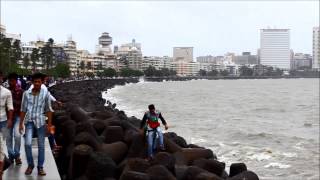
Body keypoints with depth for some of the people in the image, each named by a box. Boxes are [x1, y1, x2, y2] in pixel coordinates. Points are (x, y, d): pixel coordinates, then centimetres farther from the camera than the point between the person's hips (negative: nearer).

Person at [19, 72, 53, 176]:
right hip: (29, 121, 0)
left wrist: (49, 124, -2)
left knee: (41, 145, 5)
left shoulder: (46, 94, -1)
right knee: (27, 144, -11)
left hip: (40, 121, 0)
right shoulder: (26, 93, 2)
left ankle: (40, 167, 16)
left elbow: (48, 110, 1)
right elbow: (23, 109, 6)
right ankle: (30, 165, 9)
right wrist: (21, 124, 5)